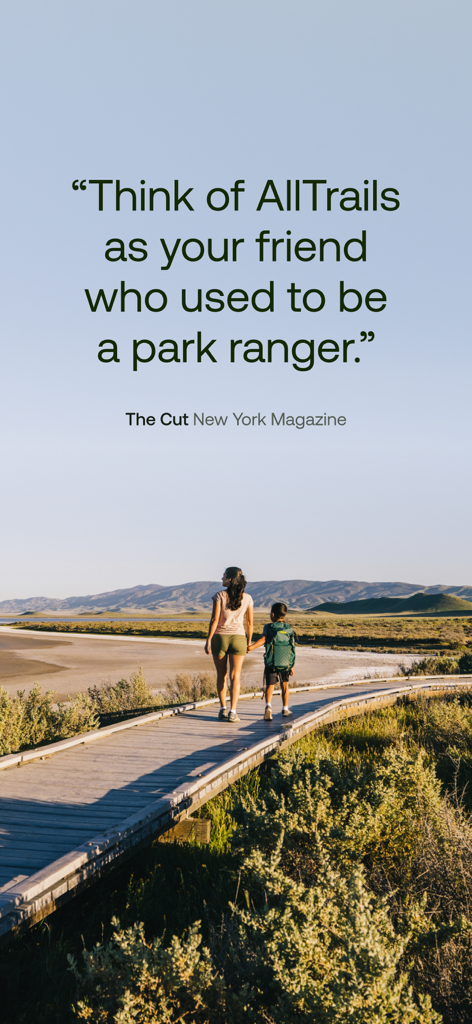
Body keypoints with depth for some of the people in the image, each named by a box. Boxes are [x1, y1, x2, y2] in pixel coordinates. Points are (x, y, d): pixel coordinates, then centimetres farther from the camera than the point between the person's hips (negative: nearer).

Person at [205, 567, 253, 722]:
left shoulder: (220, 596, -9)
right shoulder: (247, 598, 0)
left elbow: (214, 619, -12)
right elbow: (250, 622, 2)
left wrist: (208, 641, -8)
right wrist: (249, 643, 12)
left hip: (219, 638, -1)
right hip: (238, 638, 1)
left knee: (221, 675, 12)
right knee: (235, 676, 1)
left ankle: (223, 710, 14)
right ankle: (233, 712, -8)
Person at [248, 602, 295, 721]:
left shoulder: (268, 627, -1)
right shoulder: (289, 629, 6)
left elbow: (264, 639, -21)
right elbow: (292, 648, 5)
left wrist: (252, 646, -31)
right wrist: (292, 666, 10)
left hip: (271, 663, -2)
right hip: (286, 664, 2)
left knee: (270, 685, 0)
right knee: (284, 685, 20)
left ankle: (268, 705, -25)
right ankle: (285, 709, 29)